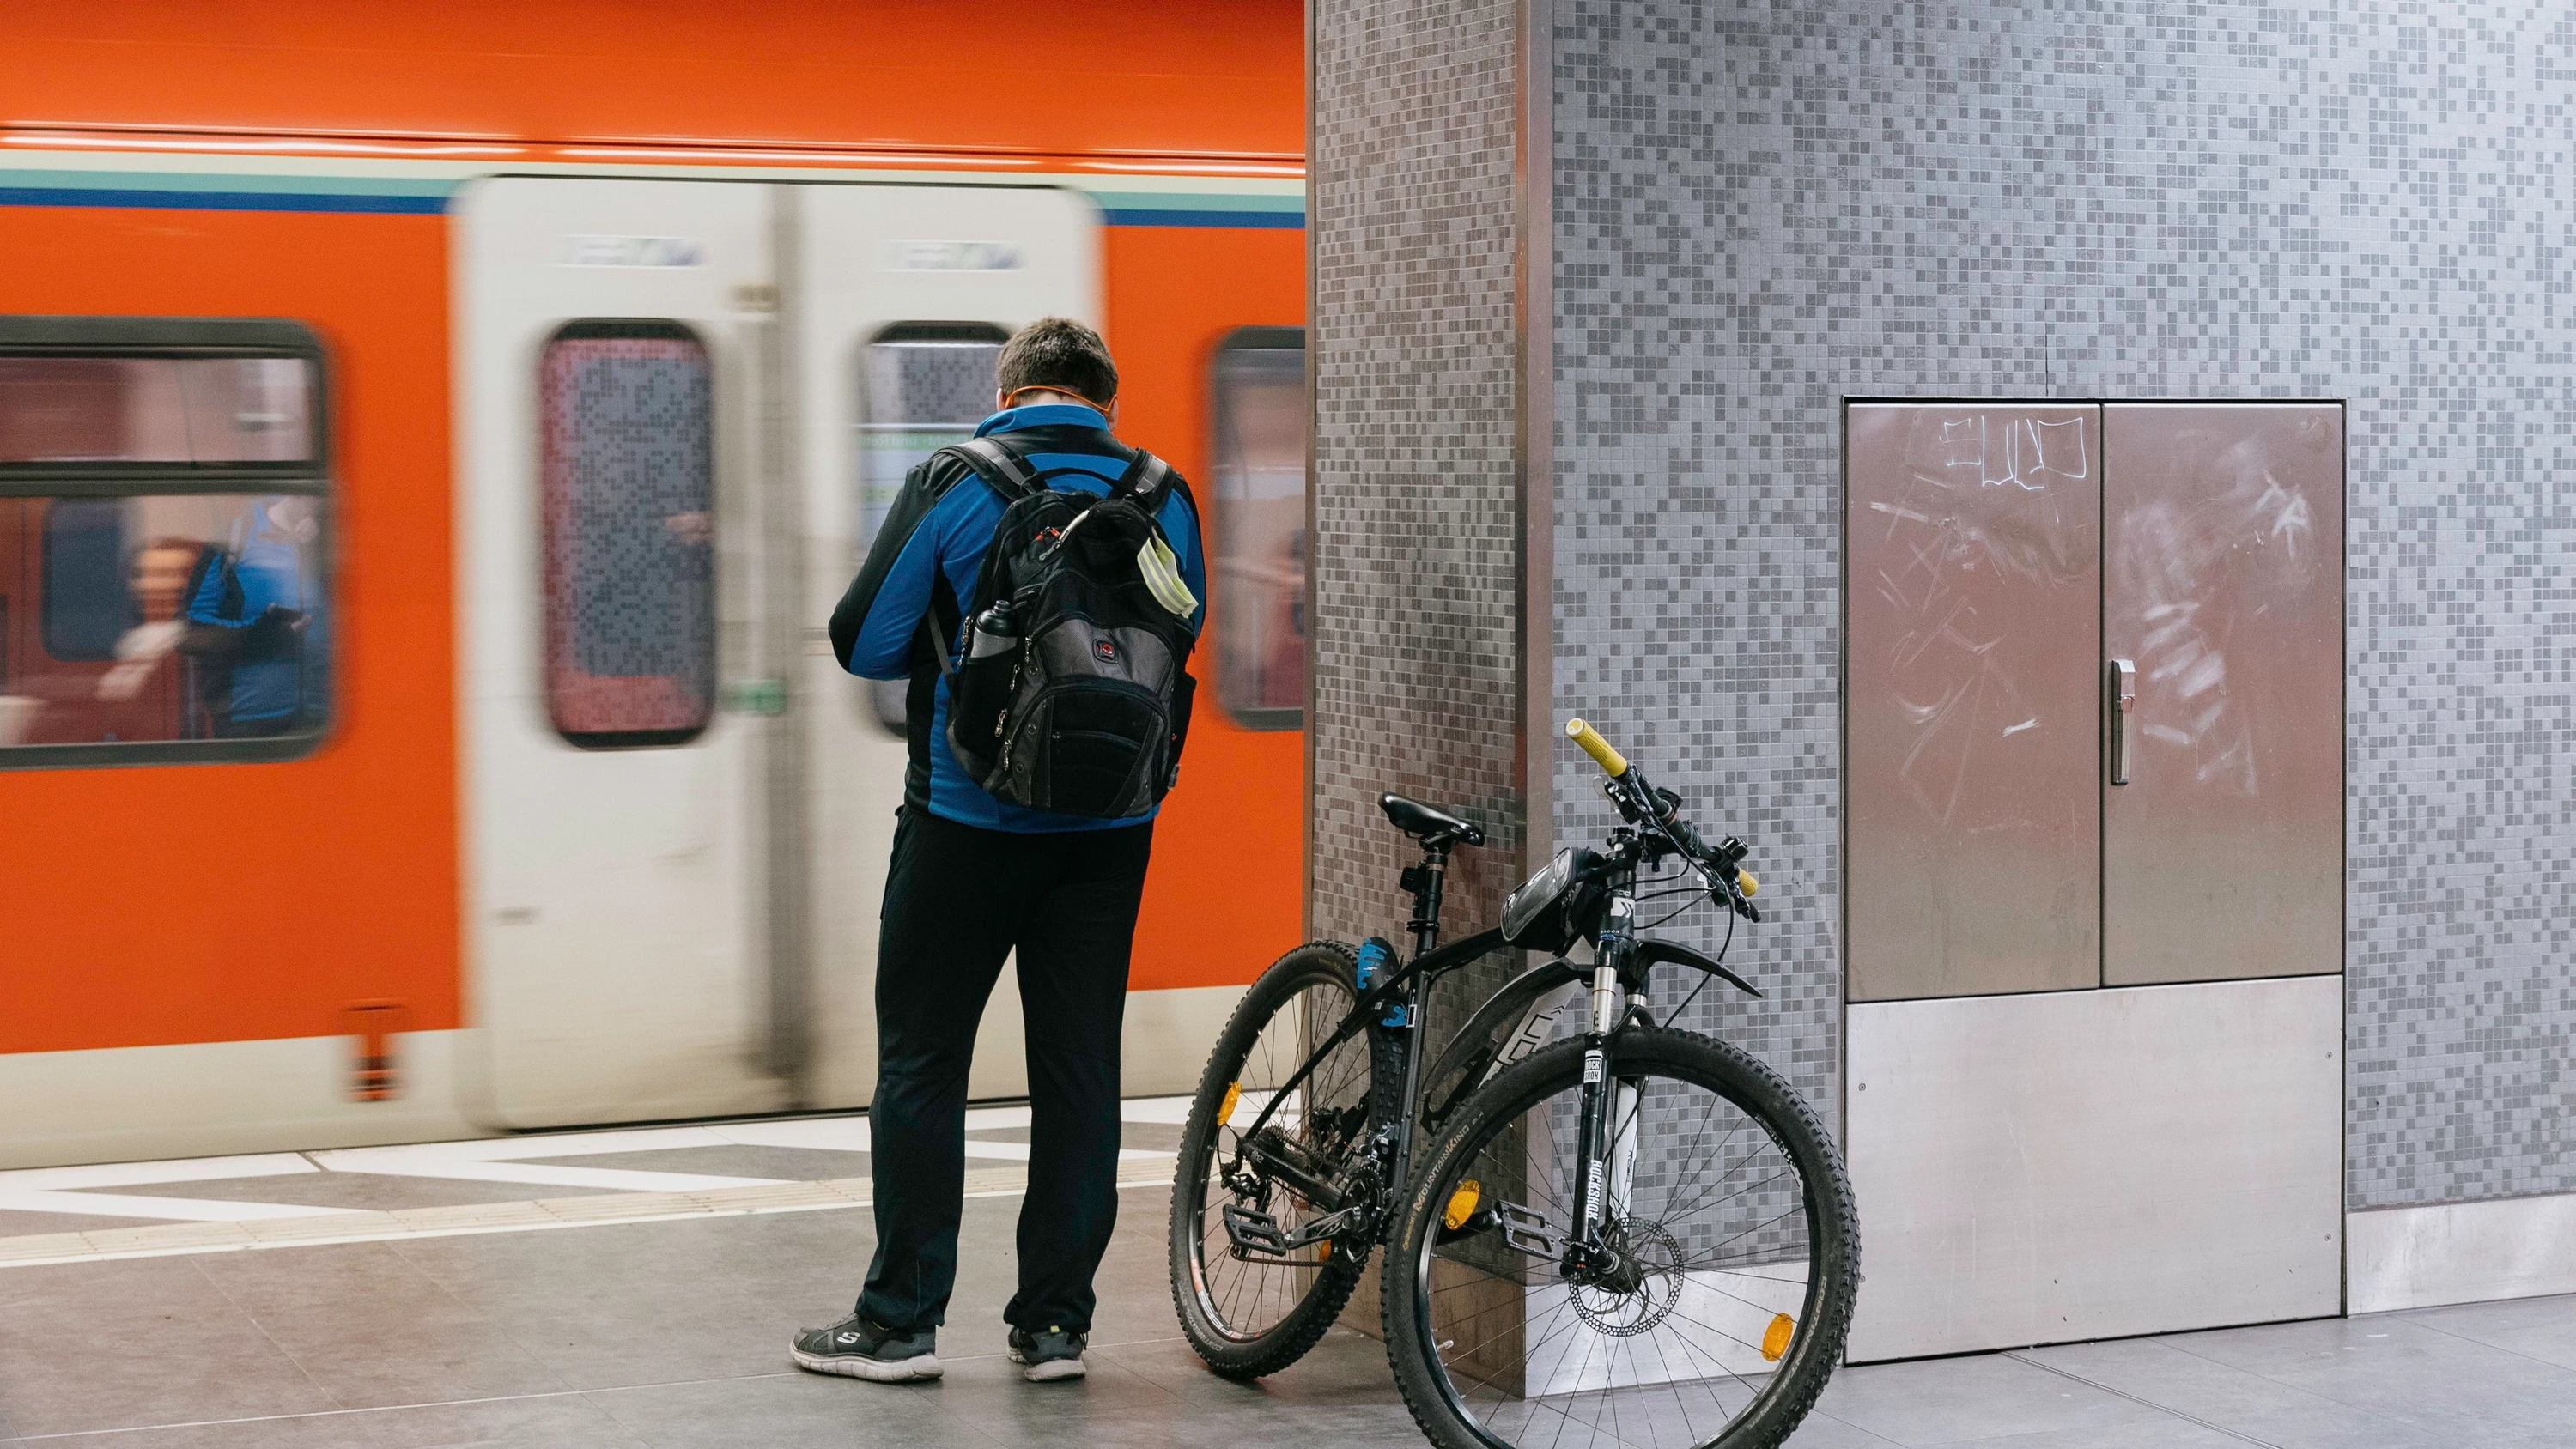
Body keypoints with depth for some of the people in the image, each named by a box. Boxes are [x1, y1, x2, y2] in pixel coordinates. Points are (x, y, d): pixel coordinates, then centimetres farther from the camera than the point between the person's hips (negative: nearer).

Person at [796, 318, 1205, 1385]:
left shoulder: (954, 485, -7)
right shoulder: (1162, 496, 2)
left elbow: (863, 643, -7)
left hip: (968, 817, -3)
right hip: (1109, 823, 3)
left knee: (921, 1059, 6)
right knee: (1078, 1067, 10)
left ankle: (902, 1320, 10)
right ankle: (1055, 1322, 14)